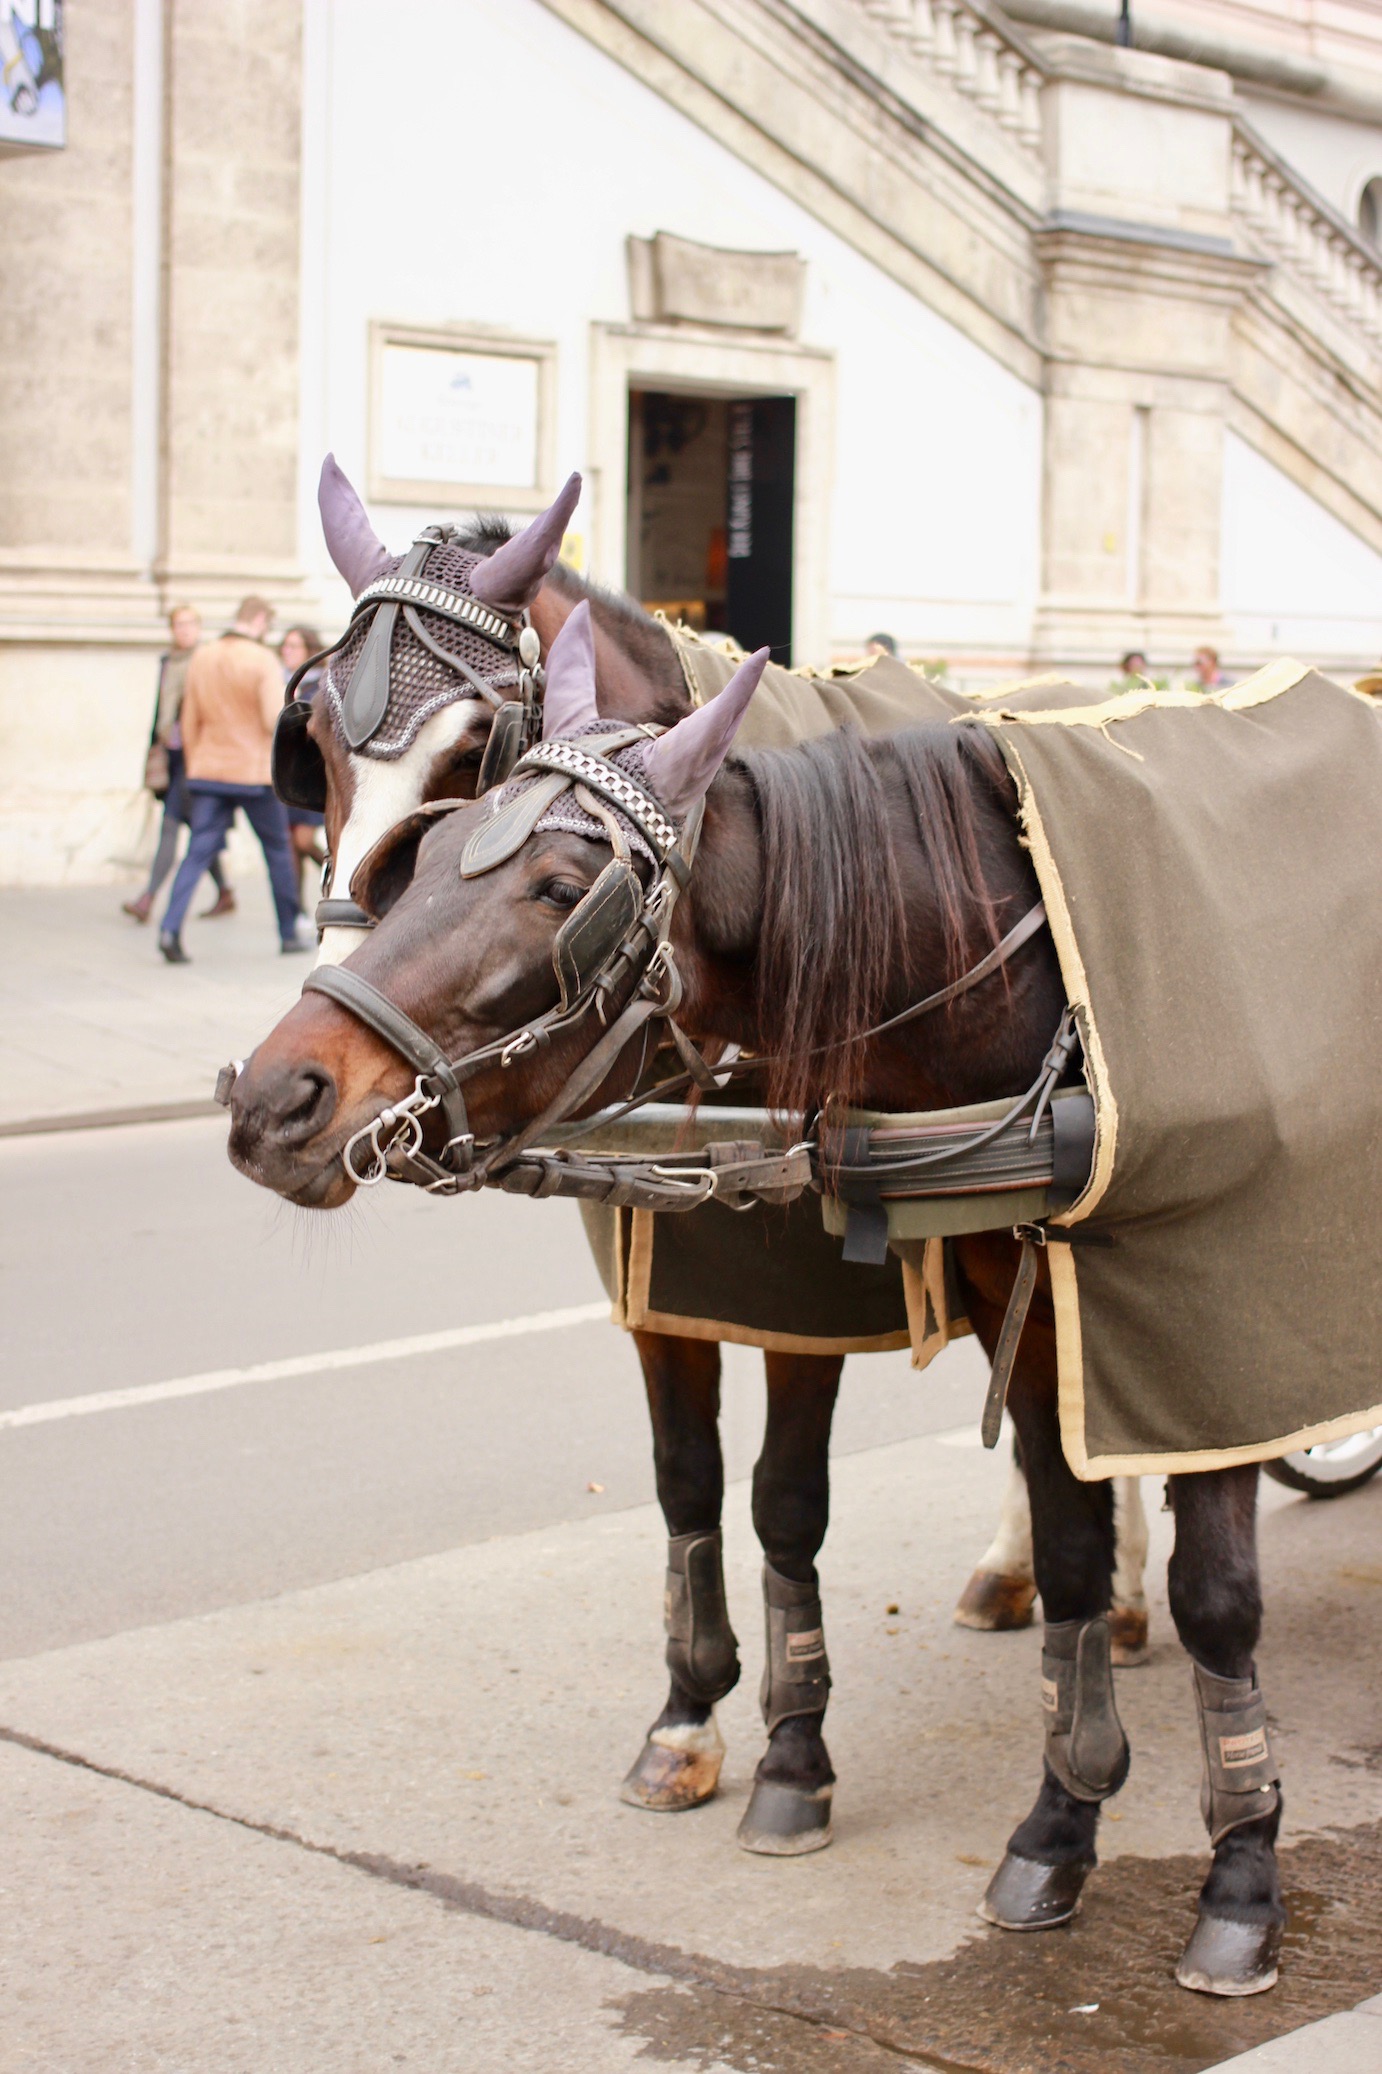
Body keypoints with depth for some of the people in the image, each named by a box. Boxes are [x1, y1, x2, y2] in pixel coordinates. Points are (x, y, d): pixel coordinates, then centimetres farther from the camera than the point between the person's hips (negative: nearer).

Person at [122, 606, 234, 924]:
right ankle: (225, 893, 22)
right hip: (170, 754, 7)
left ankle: (147, 899, -15)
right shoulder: (166, 663, 14)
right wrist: (154, 752, 17)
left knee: (170, 825, -11)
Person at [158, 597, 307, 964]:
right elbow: (275, 721, -18)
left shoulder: (201, 659, 7)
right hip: (254, 772, -4)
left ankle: (171, 927, -18)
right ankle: (289, 933, 18)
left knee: (198, 852, -1)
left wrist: (193, 769, 20)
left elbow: (189, 723, 11)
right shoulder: (262, 660, -10)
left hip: (207, 771, 4)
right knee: (278, 851, 11)